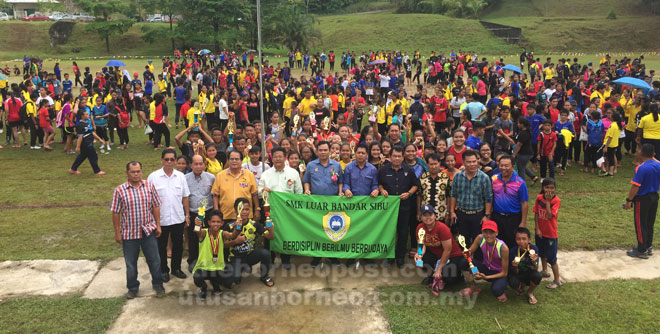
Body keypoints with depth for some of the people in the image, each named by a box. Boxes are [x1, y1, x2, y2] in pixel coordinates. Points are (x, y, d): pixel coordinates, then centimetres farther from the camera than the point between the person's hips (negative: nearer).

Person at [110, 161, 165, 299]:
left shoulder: (149, 186, -2)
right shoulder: (120, 190, -8)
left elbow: (156, 206, 4)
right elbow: (116, 213, -4)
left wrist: (158, 225, 2)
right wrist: (117, 232, -3)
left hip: (148, 231, 1)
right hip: (129, 233, -1)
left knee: (154, 260, 9)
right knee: (131, 263, 13)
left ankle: (158, 285, 27)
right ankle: (133, 288, 31)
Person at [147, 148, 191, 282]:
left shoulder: (180, 176, 2)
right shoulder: (153, 177, -6)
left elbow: (185, 197, 7)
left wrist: (187, 215, 5)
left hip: (178, 218, 2)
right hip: (160, 219, -2)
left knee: (178, 245, 13)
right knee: (161, 246, 11)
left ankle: (176, 268, 31)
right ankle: (163, 270, 27)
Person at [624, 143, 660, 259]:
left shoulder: (641, 168, -22)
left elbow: (635, 186, -23)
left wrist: (629, 200, -15)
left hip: (642, 199, -7)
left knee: (640, 225, 4)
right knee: (650, 224, 19)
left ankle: (642, 251, 11)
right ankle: (648, 247, 30)